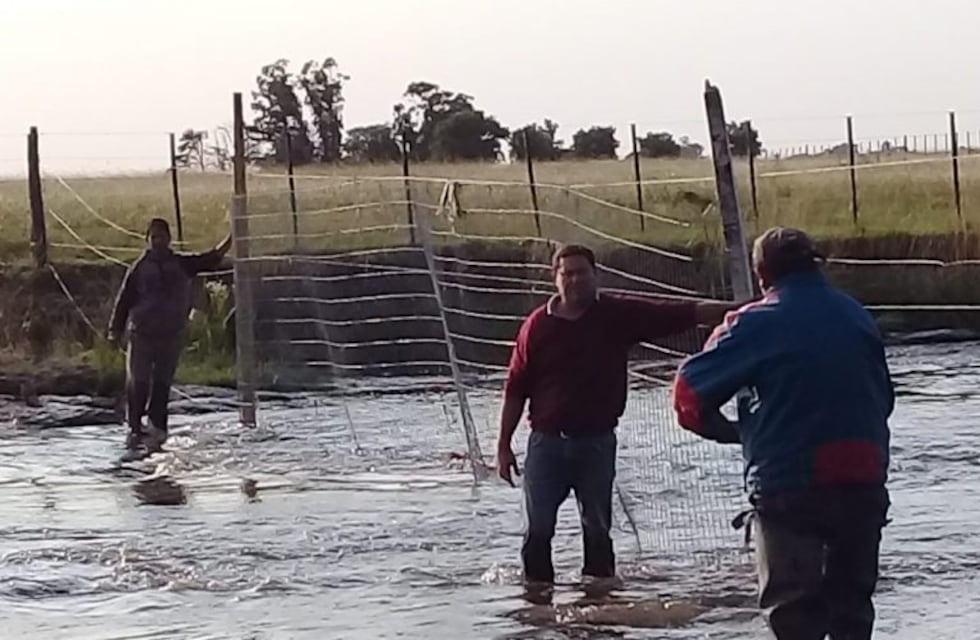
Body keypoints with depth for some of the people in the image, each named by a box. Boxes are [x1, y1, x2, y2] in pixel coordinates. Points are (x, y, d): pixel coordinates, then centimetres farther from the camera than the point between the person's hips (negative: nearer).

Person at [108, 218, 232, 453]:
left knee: (162, 383, 4)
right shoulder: (139, 268, -1)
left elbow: (212, 259, 3)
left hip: (171, 334, 2)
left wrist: (231, 238, -10)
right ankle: (135, 428, 4)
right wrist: (116, 330, -2)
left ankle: (157, 428, 7)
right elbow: (124, 299, 1)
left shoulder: (182, 264, 5)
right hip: (142, 333, -2)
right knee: (138, 382, -3)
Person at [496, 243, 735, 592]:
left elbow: (684, 314, -5)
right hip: (546, 441, 0)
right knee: (538, 528, 0)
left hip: (597, 441, 0)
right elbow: (515, 389, 3)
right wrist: (503, 446, 2)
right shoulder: (538, 325, -1)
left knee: (597, 527, 8)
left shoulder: (619, 315, -1)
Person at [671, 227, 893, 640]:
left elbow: (691, 389, -8)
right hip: (865, 481, 5)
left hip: (788, 485, -4)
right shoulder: (857, 316, 7)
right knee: (851, 600, 17)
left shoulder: (757, 324, -9)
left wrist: (731, 431, 9)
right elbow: (883, 398, 18)